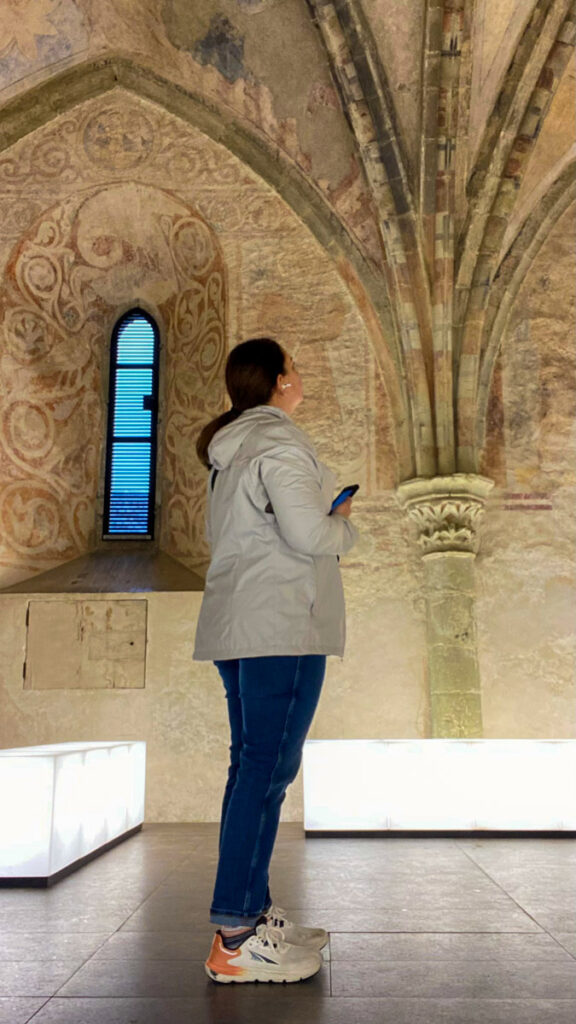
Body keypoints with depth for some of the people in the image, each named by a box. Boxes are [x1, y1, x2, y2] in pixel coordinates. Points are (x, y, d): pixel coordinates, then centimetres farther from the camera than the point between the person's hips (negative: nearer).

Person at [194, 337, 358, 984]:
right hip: (281, 623, -10)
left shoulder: (228, 451, 18)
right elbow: (309, 533, -21)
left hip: (234, 626, 10)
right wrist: (341, 523, 2)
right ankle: (234, 941, -4)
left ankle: (252, 913, 21)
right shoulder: (278, 442, -11)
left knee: (251, 764, 12)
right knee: (268, 768, -8)